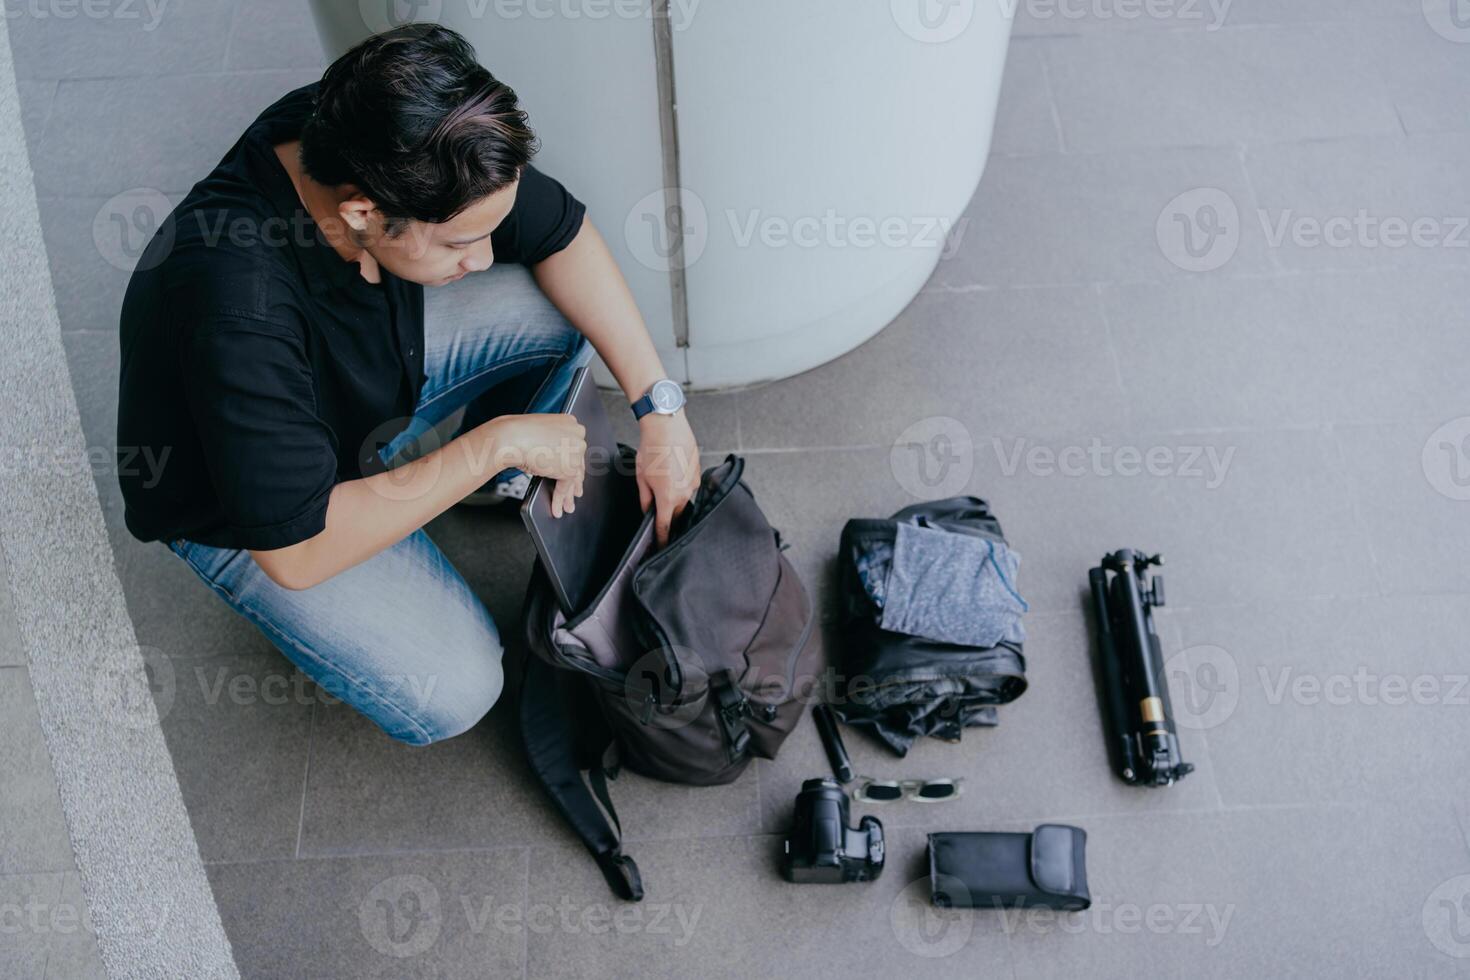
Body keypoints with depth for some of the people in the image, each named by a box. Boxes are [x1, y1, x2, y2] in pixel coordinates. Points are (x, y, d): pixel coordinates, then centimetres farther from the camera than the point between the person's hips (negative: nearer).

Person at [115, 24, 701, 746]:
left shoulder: (370, 141, -24)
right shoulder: (240, 313, -42)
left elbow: (561, 233, -11)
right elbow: (297, 553, -34)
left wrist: (659, 408, -17)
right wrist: (498, 439, -30)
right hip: (243, 510, -5)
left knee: (560, 307, -12)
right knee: (448, 693, -18)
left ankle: (498, 485, 14)